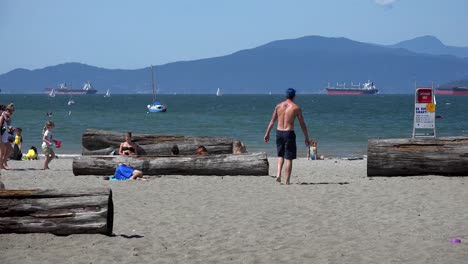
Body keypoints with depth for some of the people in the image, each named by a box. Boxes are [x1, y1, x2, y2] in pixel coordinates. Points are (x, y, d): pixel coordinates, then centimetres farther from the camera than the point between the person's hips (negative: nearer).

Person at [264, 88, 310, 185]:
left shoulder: (278, 106, 6)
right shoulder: (296, 107, -4)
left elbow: (272, 121, 9)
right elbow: (302, 124, -1)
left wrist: (267, 134, 16)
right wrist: (307, 137, 6)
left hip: (279, 132, 4)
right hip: (289, 133, -4)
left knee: (280, 155, 21)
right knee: (288, 158, 2)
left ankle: (278, 174, 2)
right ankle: (287, 181, 3)